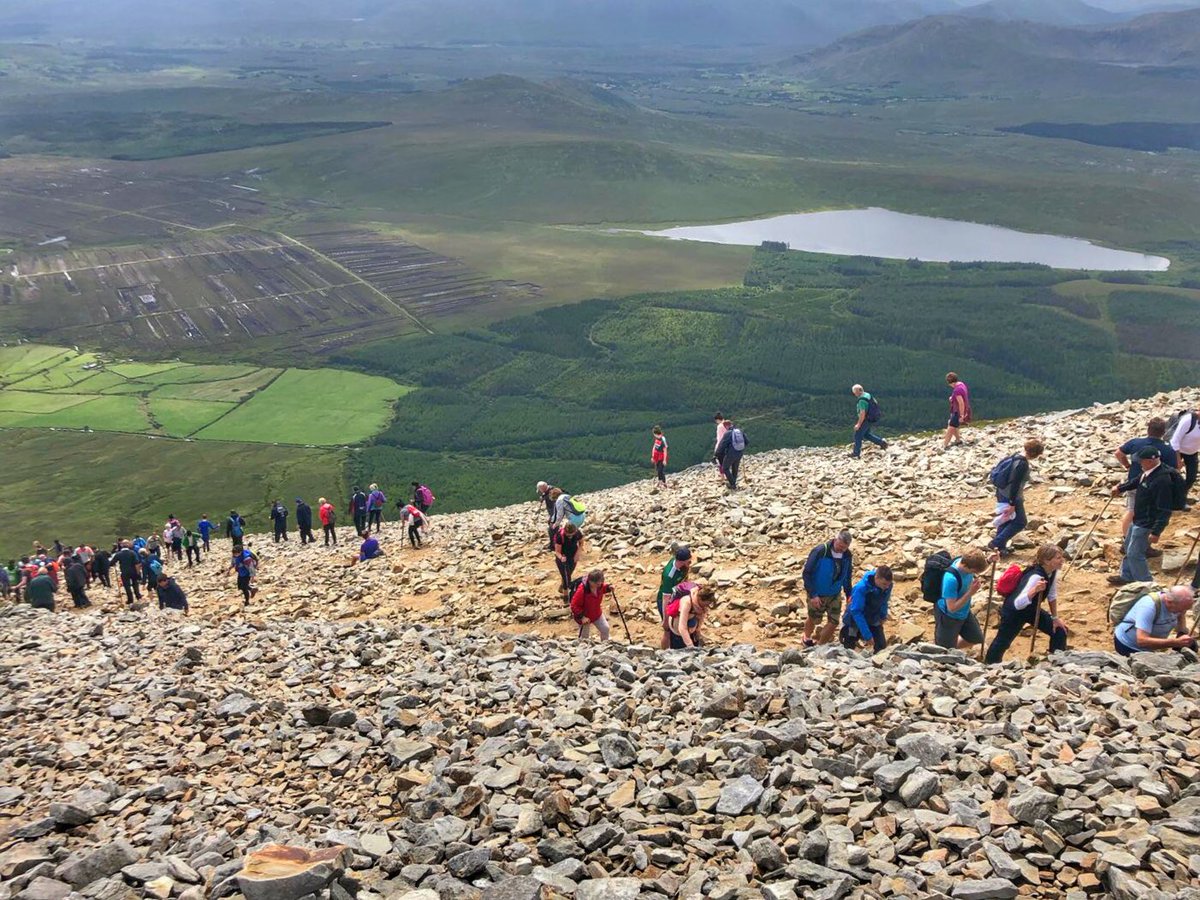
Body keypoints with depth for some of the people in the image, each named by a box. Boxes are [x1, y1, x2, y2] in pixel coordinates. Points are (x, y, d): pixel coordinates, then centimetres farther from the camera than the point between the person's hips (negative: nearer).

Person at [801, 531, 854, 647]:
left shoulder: (847, 556, -8)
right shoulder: (819, 551, -25)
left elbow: (847, 577, 8)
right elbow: (807, 573, -21)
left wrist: (849, 595, 5)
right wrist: (812, 595, -23)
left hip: (835, 595, 4)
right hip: (818, 595, -4)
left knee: (834, 621, 1)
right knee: (813, 619, 15)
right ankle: (807, 639, 45)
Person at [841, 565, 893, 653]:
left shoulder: (888, 586, -17)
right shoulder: (861, 588, -32)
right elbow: (856, 612, -30)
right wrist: (867, 635, -32)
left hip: (873, 622, 4)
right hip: (855, 621, -4)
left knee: (882, 646, -8)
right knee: (849, 649, 0)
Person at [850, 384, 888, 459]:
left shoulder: (862, 400, -26)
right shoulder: (868, 395, 5)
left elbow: (862, 413, -28)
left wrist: (858, 424, -21)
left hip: (865, 420, -9)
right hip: (870, 419, 9)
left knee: (858, 436, 3)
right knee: (866, 434, 24)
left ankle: (856, 453, 11)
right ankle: (882, 442, 22)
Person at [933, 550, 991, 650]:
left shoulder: (965, 561, -19)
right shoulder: (951, 579, -41)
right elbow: (952, 608, -33)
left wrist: (988, 560, -11)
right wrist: (970, 592, -35)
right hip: (947, 616, -8)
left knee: (977, 638, 25)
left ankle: (952, 651, 44)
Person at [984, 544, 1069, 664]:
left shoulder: (1053, 571, -12)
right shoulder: (1036, 576, -38)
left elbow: (1052, 595, 5)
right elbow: (1018, 604, -45)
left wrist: (1055, 618, 6)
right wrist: (1035, 589, -58)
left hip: (1032, 609, 8)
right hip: (1014, 611, -8)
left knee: (1060, 630, 7)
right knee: (1002, 643, 3)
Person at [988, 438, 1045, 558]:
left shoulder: (1015, 456, 2)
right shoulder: (1023, 464, -26)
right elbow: (1015, 485, -26)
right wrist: (1012, 504, -22)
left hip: (1002, 493, 9)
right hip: (1010, 497, -9)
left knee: (1007, 521, 20)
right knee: (1020, 522, 3)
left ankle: (1000, 547, 27)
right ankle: (997, 543, 2)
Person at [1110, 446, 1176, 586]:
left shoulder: (1162, 480, -31)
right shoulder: (1148, 472, -3)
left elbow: (1165, 510, -29)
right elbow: (1136, 481, 23)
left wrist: (1156, 532, -28)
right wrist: (1120, 488, 35)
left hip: (1146, 524, -10)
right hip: (1138, 519, 10)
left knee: (1135, 554, -1)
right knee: (1129, 548, 24)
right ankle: (1127, 576, 42)